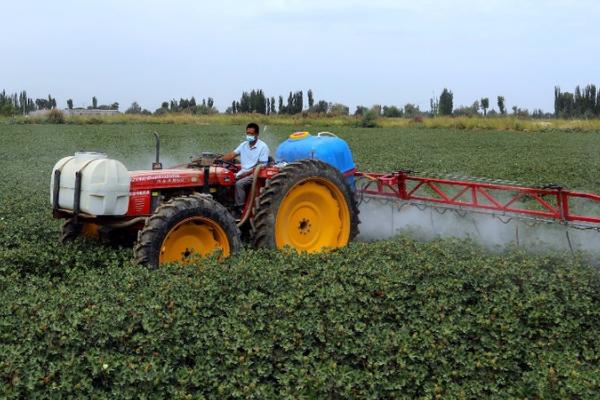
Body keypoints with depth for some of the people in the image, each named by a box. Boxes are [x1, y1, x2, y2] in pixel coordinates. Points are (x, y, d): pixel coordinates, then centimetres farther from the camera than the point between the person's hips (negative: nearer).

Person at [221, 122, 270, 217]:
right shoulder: (244, 145, 12)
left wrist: (246, 173, -19)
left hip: (255, 174, -6)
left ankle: (239, 210, -23)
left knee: (239, 184, -31)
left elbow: (261, 166, -12)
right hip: (242, 173, 6)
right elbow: (232, 154, 3)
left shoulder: (263, 146, -7)